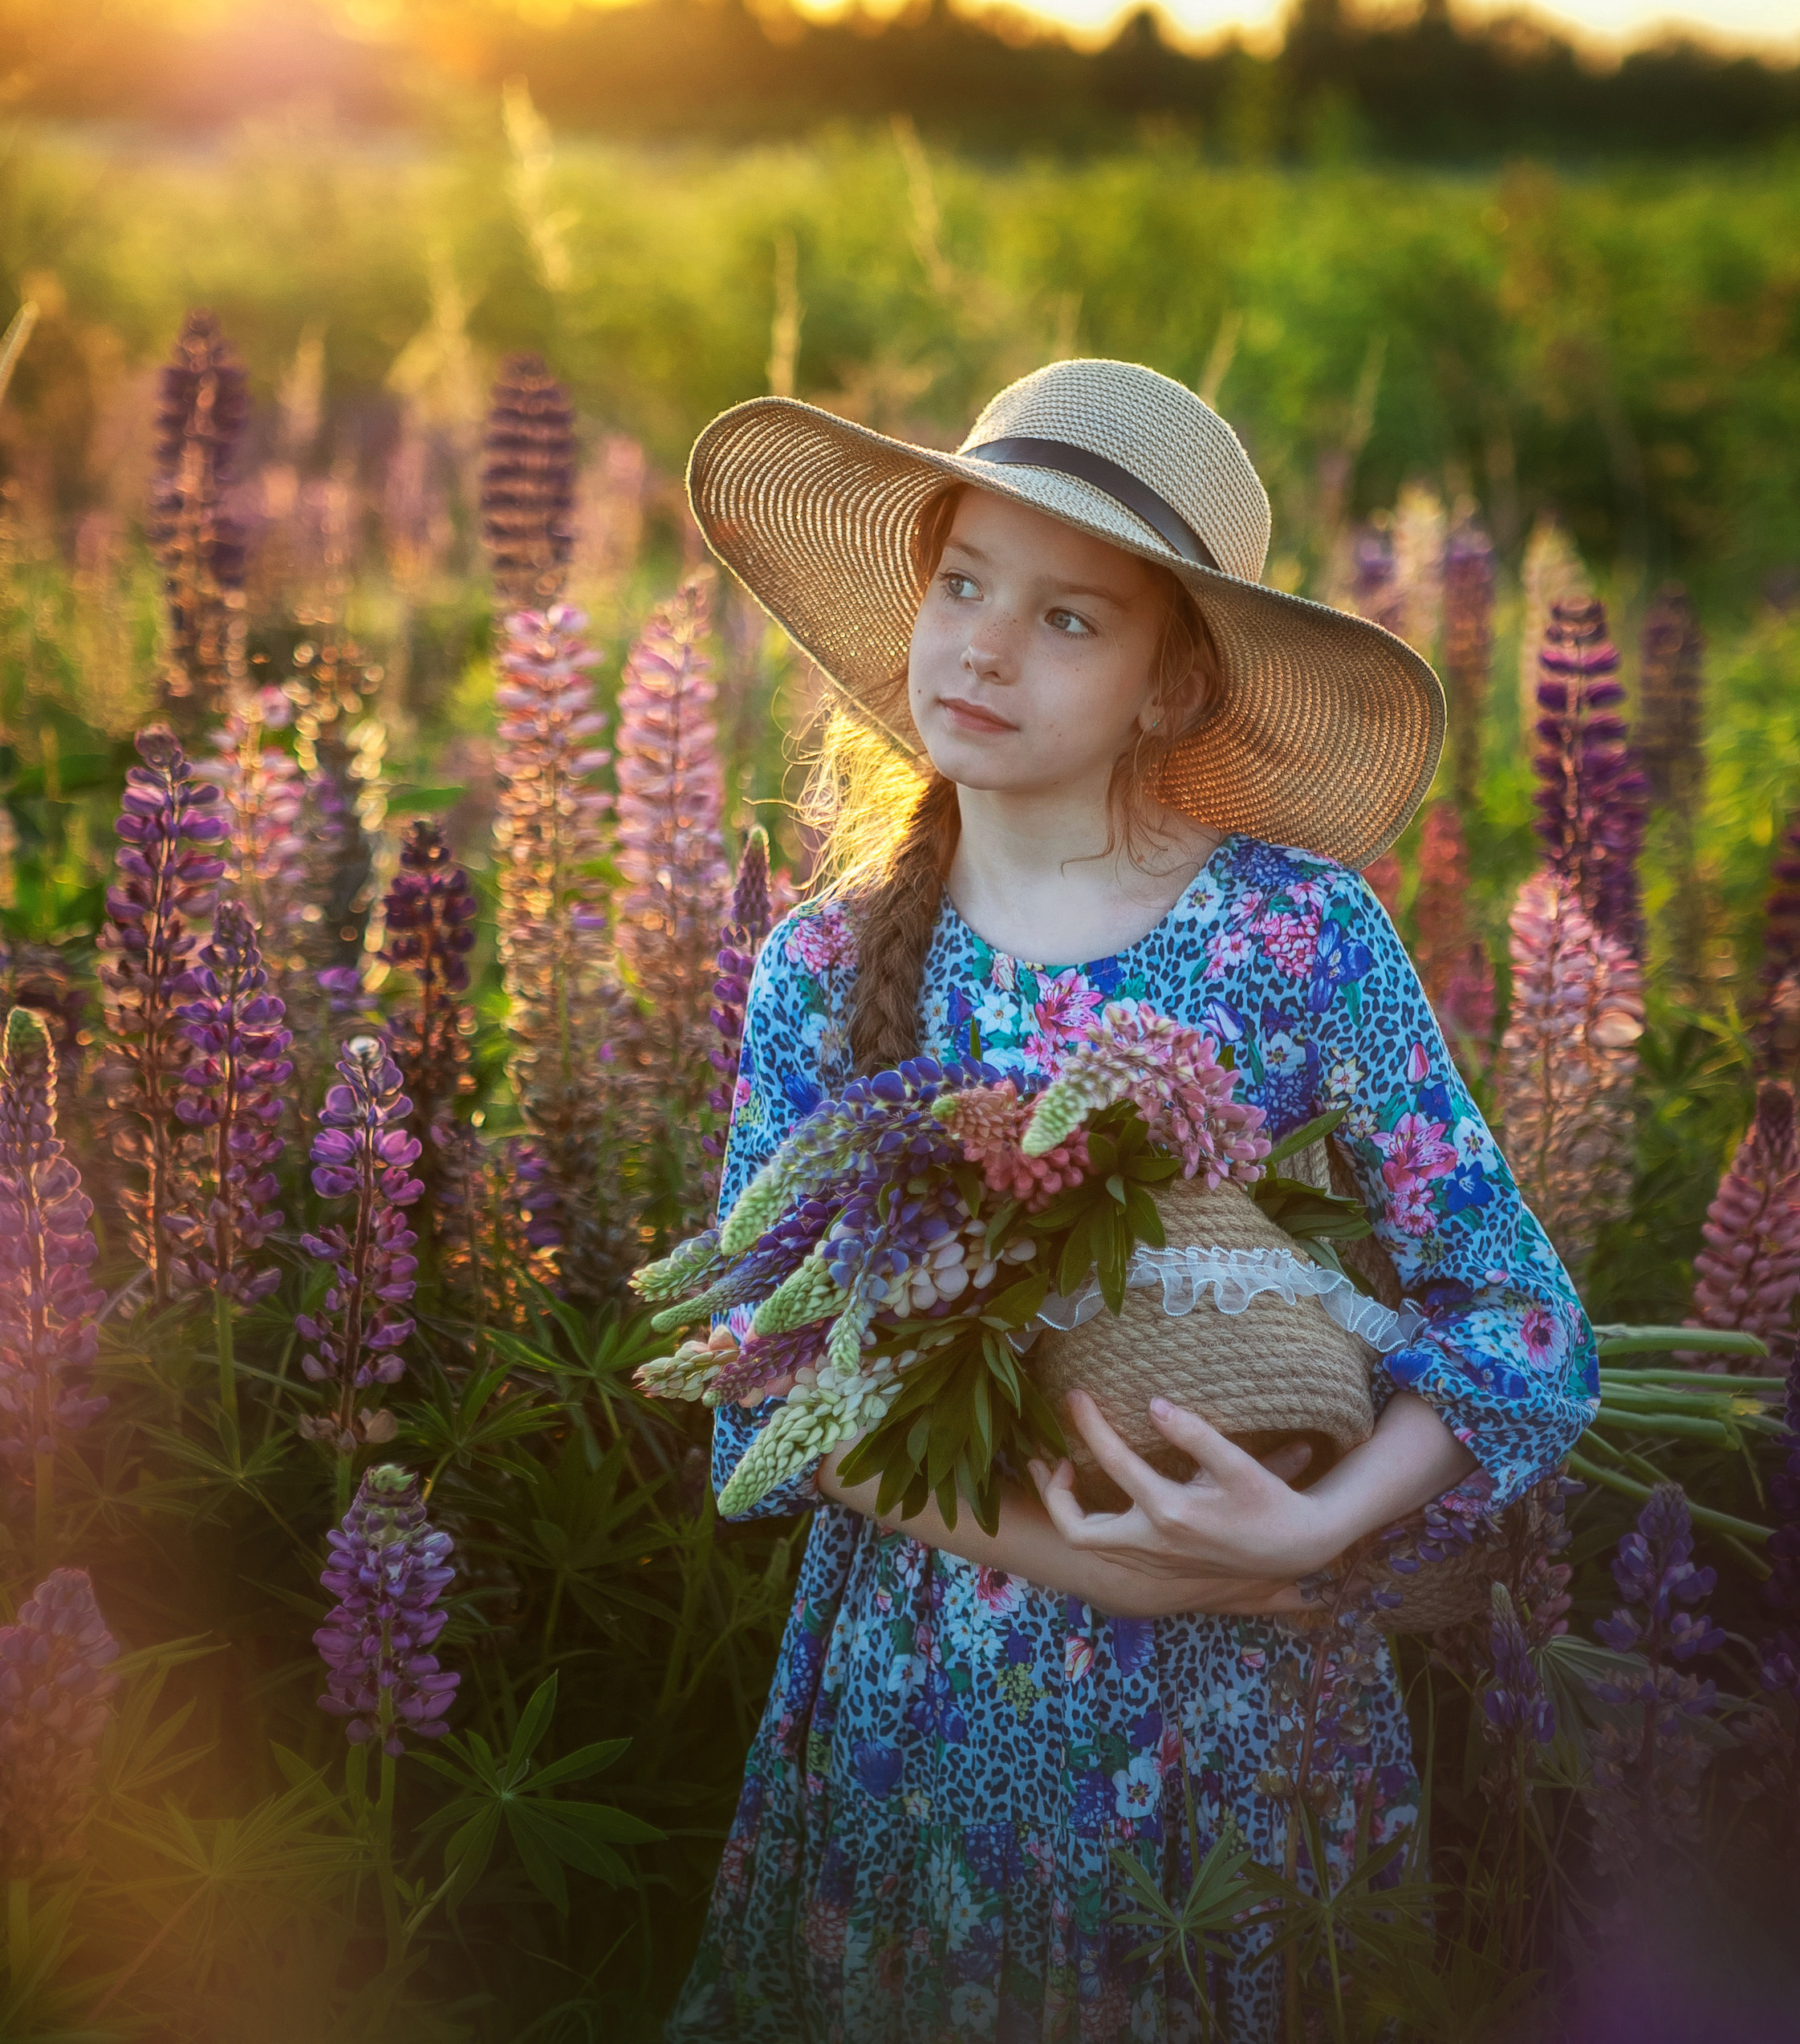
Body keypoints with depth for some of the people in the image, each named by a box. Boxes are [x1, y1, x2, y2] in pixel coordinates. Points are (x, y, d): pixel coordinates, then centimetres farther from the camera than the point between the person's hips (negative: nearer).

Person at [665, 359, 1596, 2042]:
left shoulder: (1298, 928, -10)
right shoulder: (824, 969, -3)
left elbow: (1519, 1313, -8)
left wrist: (1314, 1526, -25)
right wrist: (1062, 1550, -20)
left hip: (1237, 1693, -1)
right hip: (922, 1697, 1)